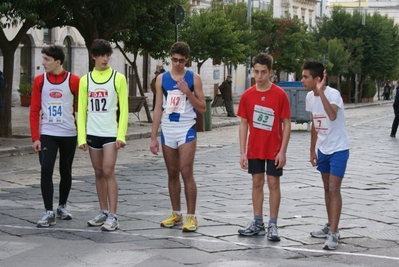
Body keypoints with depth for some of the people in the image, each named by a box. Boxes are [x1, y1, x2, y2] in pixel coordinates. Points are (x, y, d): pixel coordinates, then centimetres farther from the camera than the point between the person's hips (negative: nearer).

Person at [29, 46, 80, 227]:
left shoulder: (73, 81, -5)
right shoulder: (40, 80, 0)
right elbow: (34, 111, 0)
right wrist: (35, 137, -7)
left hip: (69, 134, 0)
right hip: (47, 134, 0)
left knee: (65, 172, 11)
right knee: (46, 170, -10)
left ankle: (62, 206, 29)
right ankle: (49, 212, -6)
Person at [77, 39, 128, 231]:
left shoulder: (118, 78, -1)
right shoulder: (85, 80, 7)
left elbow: (123, 109, -3)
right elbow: (82, 110, 8)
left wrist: (121, 135, -11)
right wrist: (81, 137, 1)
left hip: (111, 133, -4)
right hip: (92, 133, 4)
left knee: (108, 172, -10)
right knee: (99, 173, 10)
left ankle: (113, 216, -8)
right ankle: (103, 212, 19)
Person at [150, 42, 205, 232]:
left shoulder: (193, 78, -1)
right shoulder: (162, 79, 7)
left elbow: (202, 108, -3)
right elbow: (158, 109, 8)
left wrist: (187, 92, -17)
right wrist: (153, 137, 4)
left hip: (186, 130, -3)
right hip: (167, 131, 3)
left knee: (186, 173, -8)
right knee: (172, 174, 10)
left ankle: (191, 216, -3)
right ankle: (176, 214, 19)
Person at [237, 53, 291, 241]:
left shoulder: (280, 95, -9)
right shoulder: (247, 95, 0)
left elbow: (286, 124, -6)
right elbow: (244, 124, 4)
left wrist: (283, 151, -11)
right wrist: (242, 152, 0)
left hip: (274, 150, -3)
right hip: (254, 150, 3)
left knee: (273, 184, 2)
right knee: (257, 183, 10)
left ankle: (272, 226, 8)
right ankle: (257, 223, 18)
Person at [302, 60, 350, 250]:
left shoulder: (333, 94, -23)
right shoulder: (310, 97, 0)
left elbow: (332, 116, -44)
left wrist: (321, 92, -45)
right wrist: (312, 150, 17)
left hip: (338, 149, -8)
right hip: (322, 150, 8)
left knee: (334, 189, -11)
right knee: (327, 188, 15)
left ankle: (333, 234, -11)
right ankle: (330, 226, 27)